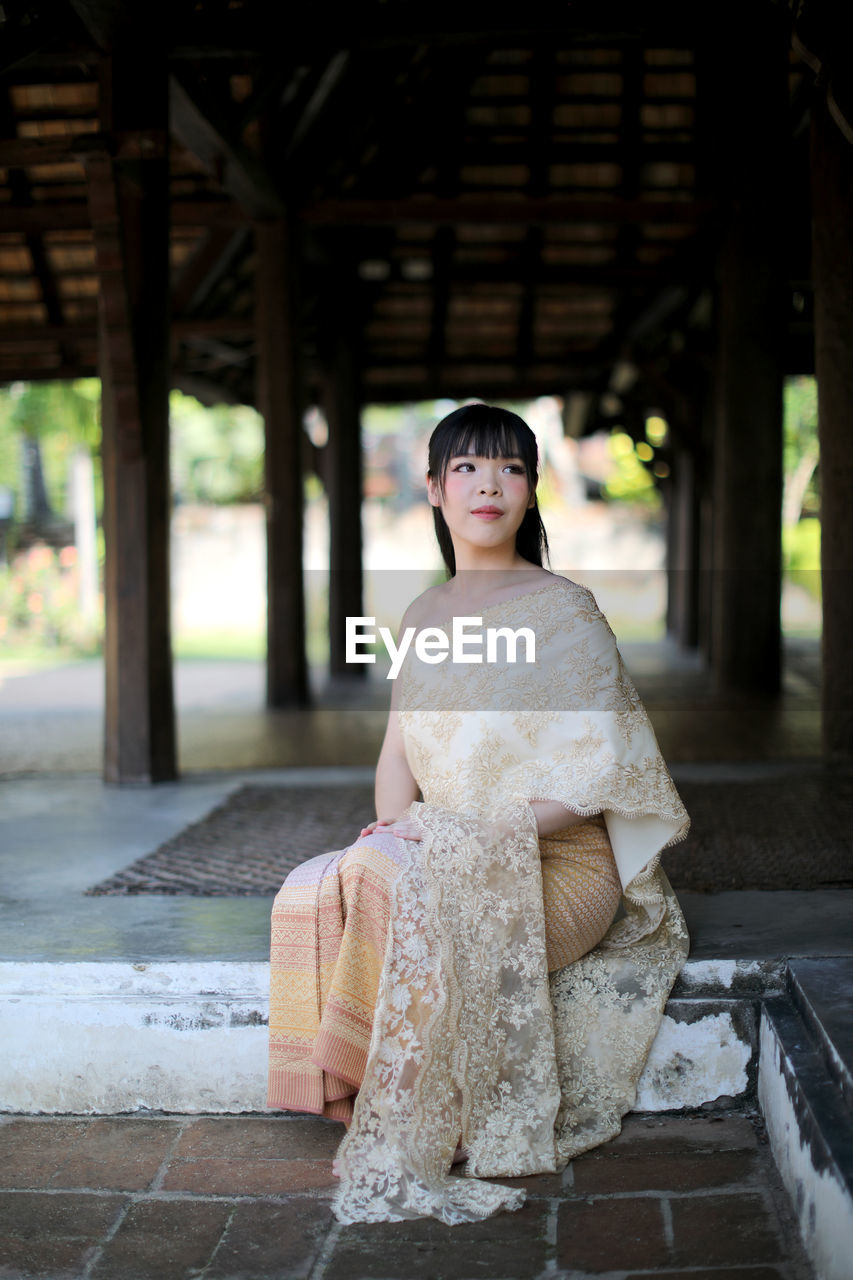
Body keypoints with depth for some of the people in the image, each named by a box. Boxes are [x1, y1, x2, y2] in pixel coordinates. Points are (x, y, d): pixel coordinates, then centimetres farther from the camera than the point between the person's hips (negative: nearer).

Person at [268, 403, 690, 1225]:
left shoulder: (563, 610, -6)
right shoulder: (423, 616, 13)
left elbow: (595, 773, -12)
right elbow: (398, 751, 15)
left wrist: (474, 830, -21)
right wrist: (395, 825, -8)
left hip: (561, 865, -5)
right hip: (452, 864, 6)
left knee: (399, 890, -33)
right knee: (312, 894, -22)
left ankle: (404, 1161, -21)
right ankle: (365, 1114, -13)